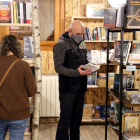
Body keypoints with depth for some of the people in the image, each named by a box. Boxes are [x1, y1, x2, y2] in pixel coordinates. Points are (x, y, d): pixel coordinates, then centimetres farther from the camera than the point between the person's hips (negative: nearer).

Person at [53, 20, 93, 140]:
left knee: (77, 120, 15)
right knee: (65, 121, -1)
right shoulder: (61, 45, -10)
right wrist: (76, 73, -28)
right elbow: (58, 67, -17)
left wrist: (90, 67, -2)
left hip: (80, 89, 7)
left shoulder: (82, 44, 12)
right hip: (67, 89, -7)